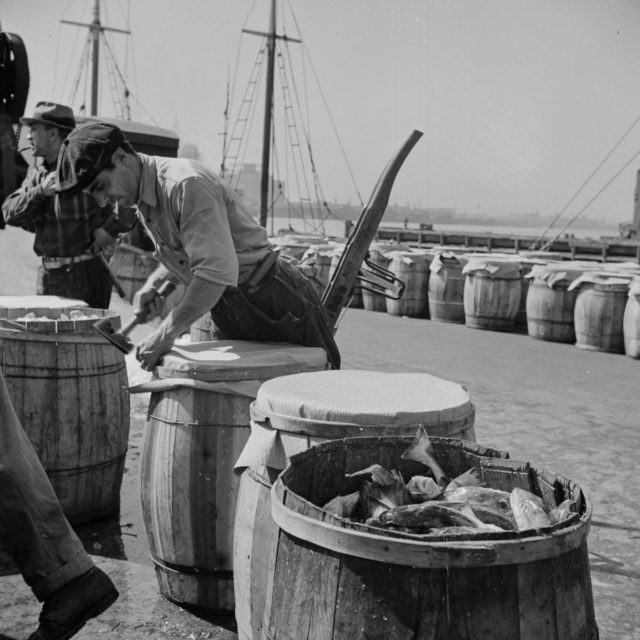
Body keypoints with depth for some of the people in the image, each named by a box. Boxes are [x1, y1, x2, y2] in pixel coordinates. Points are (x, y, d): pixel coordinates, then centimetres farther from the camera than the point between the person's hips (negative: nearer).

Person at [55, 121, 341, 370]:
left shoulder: (186, 184, -23)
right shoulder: (143, 199, 8)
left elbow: (217, 273, -31)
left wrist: (165, 333, -26)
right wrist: (154, 283, 9)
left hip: (276, 302, -9)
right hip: (230, 315, 9)